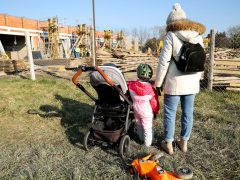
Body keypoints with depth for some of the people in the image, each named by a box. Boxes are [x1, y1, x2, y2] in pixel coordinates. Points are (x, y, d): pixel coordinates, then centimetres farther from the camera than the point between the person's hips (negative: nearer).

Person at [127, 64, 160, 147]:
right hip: (147, 113, -4)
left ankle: (142, 138, 45)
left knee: (139, 126, 26)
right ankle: (148, 143, 26)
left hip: (136, 111, 5)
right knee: (147, 128, 13)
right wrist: (156, 111, 2)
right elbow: (154, 102, -13)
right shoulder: (150, 88, -23)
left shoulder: (131, 85, -15)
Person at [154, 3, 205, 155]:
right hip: (192, 82, 5)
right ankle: (184, 143, 29)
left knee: (170, 113, 8)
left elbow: (164, 61, -11)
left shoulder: (171, 35, -9)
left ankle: (168, 144, 20)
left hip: (174, 82, -5)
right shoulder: (198, 35, 7)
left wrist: (158, 83, -4)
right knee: (188, 112, 14)